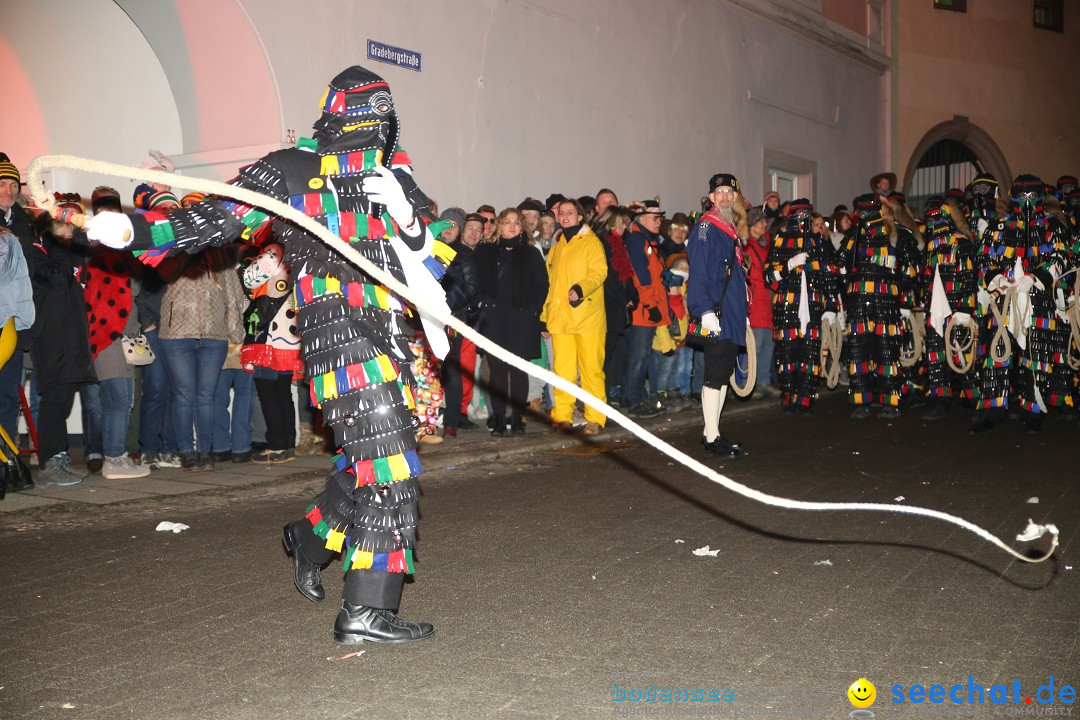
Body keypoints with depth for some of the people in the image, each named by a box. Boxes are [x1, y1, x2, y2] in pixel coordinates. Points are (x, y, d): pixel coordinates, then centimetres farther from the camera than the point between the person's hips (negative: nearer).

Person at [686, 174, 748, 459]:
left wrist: (742, 312, 24)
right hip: (716, 316, -9)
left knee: (723, 375, 12)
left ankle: (713, 432, 20)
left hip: (733, 317, 9)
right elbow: (698, 272, -17)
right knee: (715, 376, -7)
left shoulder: (731, 229, 19)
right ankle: (712, 438, -2)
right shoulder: (706, 228, -9)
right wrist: (706, 311, -24)